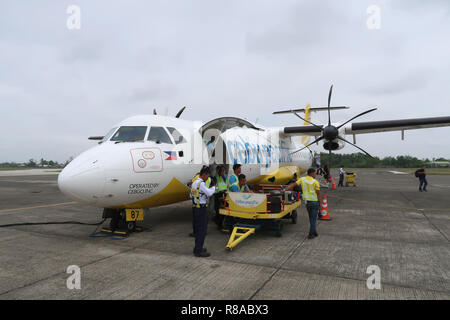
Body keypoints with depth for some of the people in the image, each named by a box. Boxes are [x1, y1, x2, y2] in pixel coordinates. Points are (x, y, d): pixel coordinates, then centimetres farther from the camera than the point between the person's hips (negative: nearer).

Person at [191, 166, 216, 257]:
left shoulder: (194, 183, 12)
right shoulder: (201, 183, -18)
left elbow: (191, 195, 19)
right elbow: (209, 193, -28)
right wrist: (213, 187, -10)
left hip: (195, 208, 10)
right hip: (202, 209, -10)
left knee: (197, 229, 16)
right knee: (202, 229, -4)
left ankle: (197, 248, 25)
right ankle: (199, 251, 0)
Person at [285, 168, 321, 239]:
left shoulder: (302, 179, 1)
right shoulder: (315, 182, -10)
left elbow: (293, 185, -7)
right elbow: (318, 194, -9)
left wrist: (285, 190, -5)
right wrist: (319, 204, -2)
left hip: (307, 201, 4)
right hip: (315, 201, -4)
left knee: (311, 218, 19)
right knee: (313, 218, 3)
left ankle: (314, 232, 27)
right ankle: (311, 234, 2)